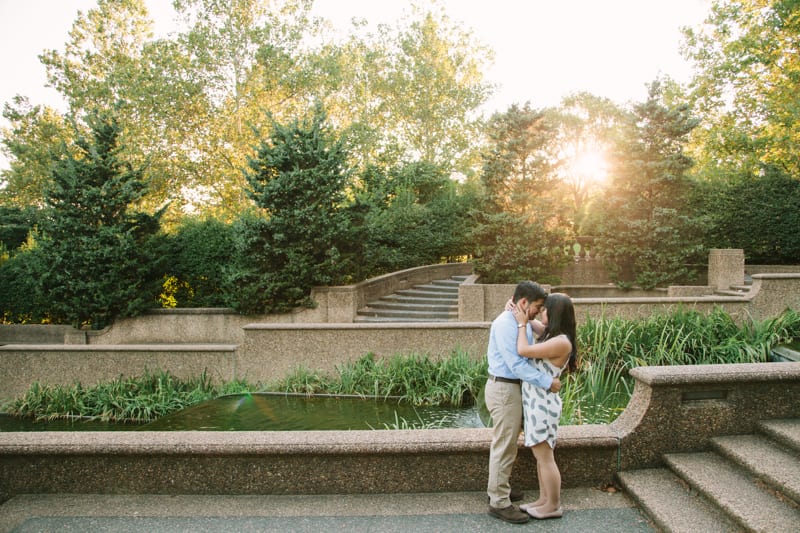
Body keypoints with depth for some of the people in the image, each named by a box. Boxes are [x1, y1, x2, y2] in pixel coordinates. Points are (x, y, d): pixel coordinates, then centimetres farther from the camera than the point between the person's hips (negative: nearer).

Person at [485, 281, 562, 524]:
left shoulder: (523, 322, 9)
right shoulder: (505, 324, -21)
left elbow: (529, 355, 10)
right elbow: (517, 364, -25)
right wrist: (548, 382, -21)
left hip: (513, 387, 10)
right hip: (504, 389, -10)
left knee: (505, 444, 20)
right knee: (505, 447, -1)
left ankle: (498, 490, 34)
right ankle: (499, 503, 11)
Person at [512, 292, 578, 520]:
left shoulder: (561, 342, -21)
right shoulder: (552, 334, 7)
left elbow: (523, 350, -22)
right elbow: (534, 324, 25)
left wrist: (521, 324, -10)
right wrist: (520, 314, 6)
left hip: (542, 403, -9)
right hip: (535, 401, 9)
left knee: (545, 457, 4)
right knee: (541, 456, 18)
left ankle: (553, 506, 18)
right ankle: (544, 499, 30)